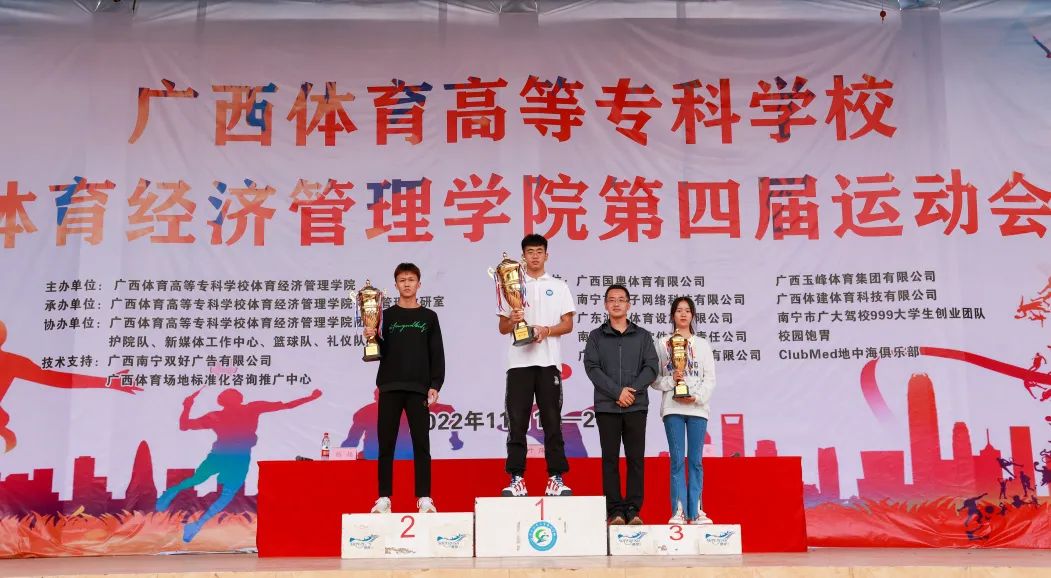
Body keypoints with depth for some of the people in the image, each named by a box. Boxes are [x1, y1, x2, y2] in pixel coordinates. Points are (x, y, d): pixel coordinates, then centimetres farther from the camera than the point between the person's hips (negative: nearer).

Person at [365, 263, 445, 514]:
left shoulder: (429, 317, 9)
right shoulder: (386, 315, 9)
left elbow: (437, 355, 5)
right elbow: (379, 353, 5)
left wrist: (435, 385, -4)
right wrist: (372, 338, -15)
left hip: (418, 388, 0)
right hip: (390, 387, 1)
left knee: (421, 443, -1)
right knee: (386, 443, 2)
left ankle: (424, 498, 2)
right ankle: (384, 498, 7)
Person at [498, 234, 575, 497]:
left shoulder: (559, 287, 12)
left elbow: (568, 325, 6)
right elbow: (502, 328, 11)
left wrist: (546, 330, -13)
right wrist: (512, 321, -12)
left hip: (548, 362, 0)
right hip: (519, 362, 0)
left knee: (552, 422, 0)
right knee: (517, 423, 0)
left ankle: (556, 478, 5)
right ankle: (517, 479, 4)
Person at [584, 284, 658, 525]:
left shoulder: (643, 336, 12)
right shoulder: (596, 336, 9)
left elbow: (651, 367, 3)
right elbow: (592, 368, -3)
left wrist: (632, 390, -12)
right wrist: (617, 392, -13)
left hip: (636, 406, 1)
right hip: (606, 406, -1)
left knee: (636, 458, 2)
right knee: (610, 459, 1)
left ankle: (633, 509, 8)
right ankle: (615, 511, 6)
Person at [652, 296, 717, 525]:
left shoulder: (703, 344, 11)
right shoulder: (662, 343, 8)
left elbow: (710, 379, 5)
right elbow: (654, 378, 3)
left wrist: (697, 396, -8)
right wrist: (671, 380, -14)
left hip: (697, 408, 1)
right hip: (672, 407, -1)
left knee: (695, 460, 2)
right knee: (677, 460, -3)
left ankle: (696, 510, 7)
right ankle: (678, 511, 0)